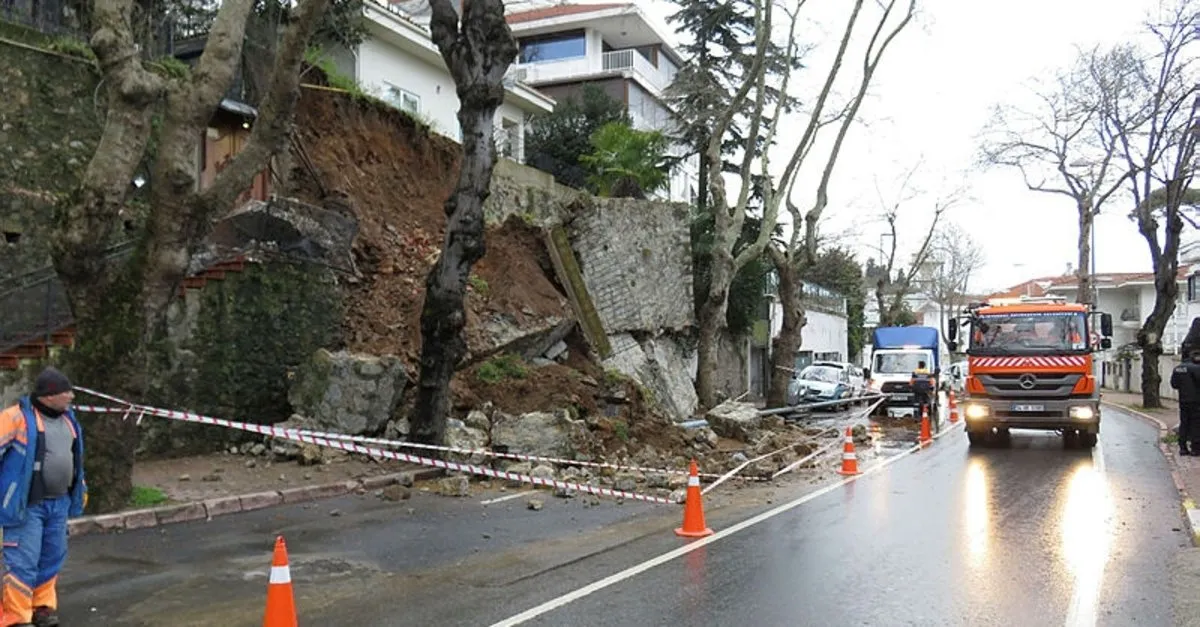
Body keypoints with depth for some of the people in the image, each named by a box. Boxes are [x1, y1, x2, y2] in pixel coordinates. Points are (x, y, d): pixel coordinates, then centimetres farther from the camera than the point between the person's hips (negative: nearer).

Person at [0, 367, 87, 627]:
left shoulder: (67, 418, 11)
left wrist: (80, 489, 28)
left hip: (59, 503, 7)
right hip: (26, 505, -7)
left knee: (51, 559, 16)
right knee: (23, 563, -4)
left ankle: (43, 606, 31)